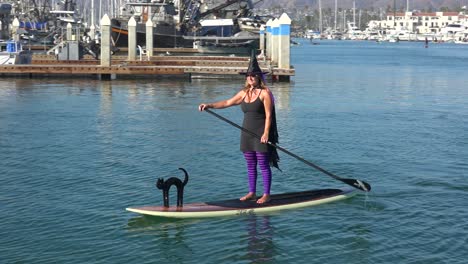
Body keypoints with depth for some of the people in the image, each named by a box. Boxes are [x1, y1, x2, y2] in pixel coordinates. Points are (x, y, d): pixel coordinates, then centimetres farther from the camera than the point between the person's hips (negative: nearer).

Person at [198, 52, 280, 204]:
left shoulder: (265, 93, -8)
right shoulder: (244, 93, 11)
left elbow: (268, 115, -13)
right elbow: (227, 103, 15)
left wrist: (266, 133, -20)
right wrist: (210, 105, 5)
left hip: (261, 134, -7)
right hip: (247, 133, 7)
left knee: (263, 165, -3)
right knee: (250, 165, 11)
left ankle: (266, 195, 3)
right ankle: (252, 193, 20)